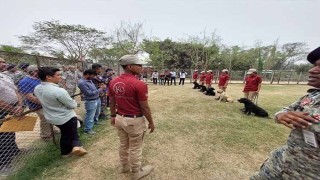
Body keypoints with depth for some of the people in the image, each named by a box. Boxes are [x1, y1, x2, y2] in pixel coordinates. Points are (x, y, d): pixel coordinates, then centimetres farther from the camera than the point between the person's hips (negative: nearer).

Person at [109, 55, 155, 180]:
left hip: (119, 119, 7)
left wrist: (113, 116, 21)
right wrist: (151, 122, -5)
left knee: (123, 145, 26)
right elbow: (145, 107, -18)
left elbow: (112, 102, 8)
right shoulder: (139, 84, -24)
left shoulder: (113, 82, -2)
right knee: (135, 148, 15)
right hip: (135, 121, -7)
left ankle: (125, 166, 51)